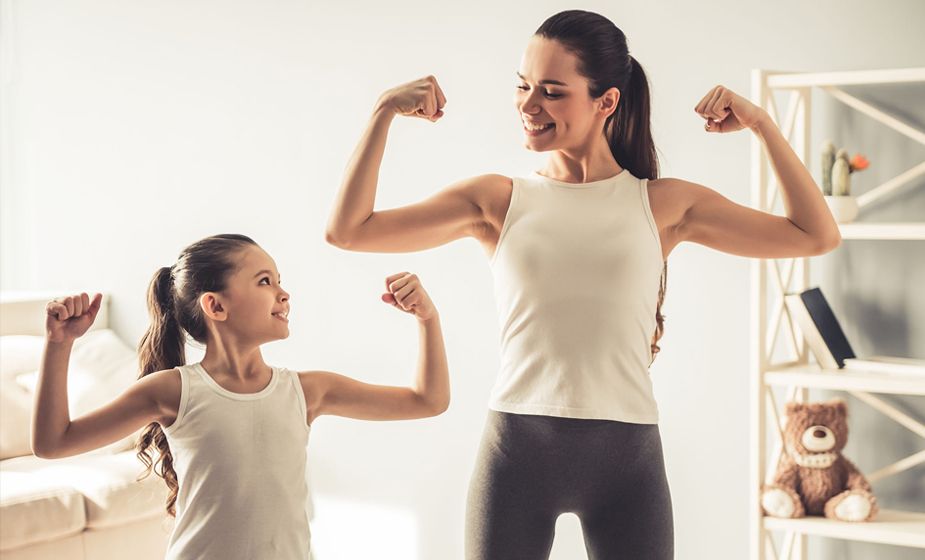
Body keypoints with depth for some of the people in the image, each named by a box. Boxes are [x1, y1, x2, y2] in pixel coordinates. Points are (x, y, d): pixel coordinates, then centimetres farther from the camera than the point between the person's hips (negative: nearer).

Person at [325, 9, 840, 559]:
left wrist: (761, 123, 0)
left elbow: (817, 236, 6)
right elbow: (348, 231, 1)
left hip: (627, 454, 0)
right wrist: (385, 112, -2)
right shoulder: (498, 200, 6)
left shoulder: (663, 203, 6)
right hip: (517, 448, 0)